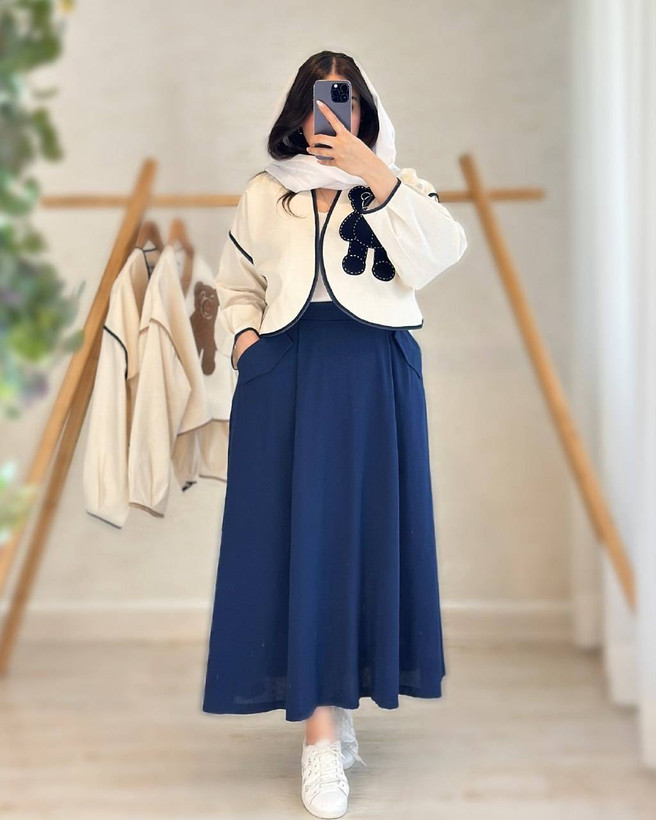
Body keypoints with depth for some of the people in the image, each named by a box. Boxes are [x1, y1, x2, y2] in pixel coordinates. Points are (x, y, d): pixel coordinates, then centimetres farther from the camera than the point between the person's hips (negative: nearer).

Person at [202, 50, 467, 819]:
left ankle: (337, 704, 15)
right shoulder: (264, 195, 14)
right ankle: (323, 735, -1)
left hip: (375, 376, 0)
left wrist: (375, 174, -15)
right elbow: (236, 287, 20)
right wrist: (245, 341, 0)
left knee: (363, 531, 0)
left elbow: (444, 250, -10)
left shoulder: (396, 185, 9)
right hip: (286, 376, 1)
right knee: (298, 533, -5)